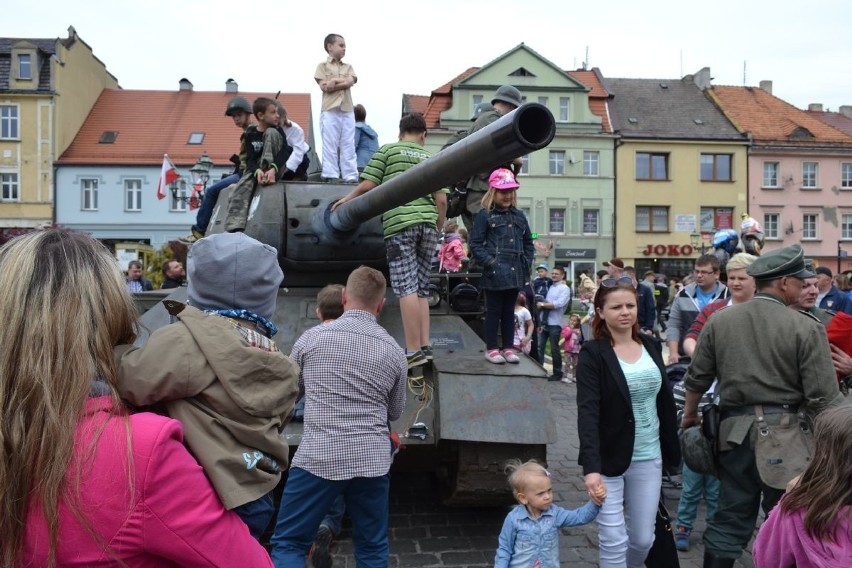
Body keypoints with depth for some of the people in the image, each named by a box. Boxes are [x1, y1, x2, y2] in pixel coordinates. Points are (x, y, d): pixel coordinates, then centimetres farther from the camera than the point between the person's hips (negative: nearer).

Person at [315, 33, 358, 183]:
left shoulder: (348, 67, 19)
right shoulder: (323, 66, 8)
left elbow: (350, 82, 0)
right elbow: (324, 86, -5)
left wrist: (333, 81, -6)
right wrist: (341, 81, -6)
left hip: (347, 110, 4)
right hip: (330, 110, -4)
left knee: (348, 144, 1)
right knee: (330, 144, -5)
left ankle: (351, 175, 0)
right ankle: (331, 175, -3)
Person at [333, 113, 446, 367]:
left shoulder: (387, 150, 9)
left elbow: (367, 185, 1)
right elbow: (441, 200, 12)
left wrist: (346, 199, 17)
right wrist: (438, 228, 23)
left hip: (399, 224, -4)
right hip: (427, 223, 5)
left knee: (407, 288, -8)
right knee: (421, 289, 11)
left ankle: (414, 351, -10)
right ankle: (425, 345, 8)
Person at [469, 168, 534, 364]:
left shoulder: (519, 216, 13)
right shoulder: (484, 215, -4)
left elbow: (528, 242, 20)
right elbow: (475, 244, -7)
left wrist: (527, 263, 7)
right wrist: (489, 262, -15)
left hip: (515, 273, 5)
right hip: (495, 273, -5)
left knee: (509, 311, 12)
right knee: (494, 311, 3)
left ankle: (508, 348, 21)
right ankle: (491, 348, 13)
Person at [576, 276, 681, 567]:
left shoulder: (651, 346, 4)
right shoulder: (592, 354, -12)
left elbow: (665, 403, 11)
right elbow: (587, 413, -21)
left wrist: (672, 451, 11)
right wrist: (591, 466, -31)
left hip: (649, 458, 5)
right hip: (609, 459, -5)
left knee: (643, 538, 13)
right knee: (614, 541, 1)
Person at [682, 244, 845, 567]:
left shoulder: (718, 321, 1)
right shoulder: (806, 328, -10)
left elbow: (697, 378, 7)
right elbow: (823, 398, -10)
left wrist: (689, 414, 23)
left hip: (735, 429, 4)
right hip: (785, 435, -3)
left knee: (730, 519, 13)